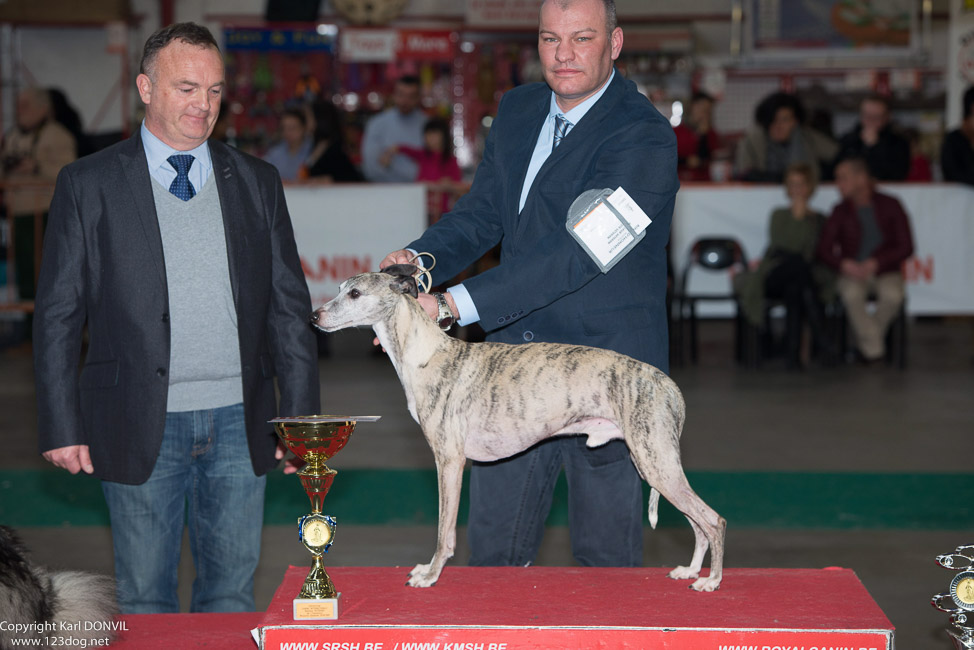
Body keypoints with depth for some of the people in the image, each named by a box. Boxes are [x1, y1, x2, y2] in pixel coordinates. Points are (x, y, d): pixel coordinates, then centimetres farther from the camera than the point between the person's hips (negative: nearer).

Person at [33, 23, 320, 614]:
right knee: (144, 596, 6)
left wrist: (303, 420, 4)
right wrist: (62, 427, -5)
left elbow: (290, 308, 9)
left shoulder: (257, 182, 8)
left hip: (239, 424, 2)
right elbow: (58, 315, 0)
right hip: (140, 427, -2)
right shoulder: (88, 185, 0)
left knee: (233, 592, 9)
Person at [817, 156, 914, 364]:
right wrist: (844, 264, -19)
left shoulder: (890, 206, 1)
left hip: (885, 271, -1)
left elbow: (906, 247, -2)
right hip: (853, 273, 1)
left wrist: (876, 263, -16)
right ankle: (873, 347, -20)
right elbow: (824, 249, 2)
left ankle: (867, 338, -10)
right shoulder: (841, 211, 6)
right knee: (851, 293, -35)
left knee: (893, 294, -35)